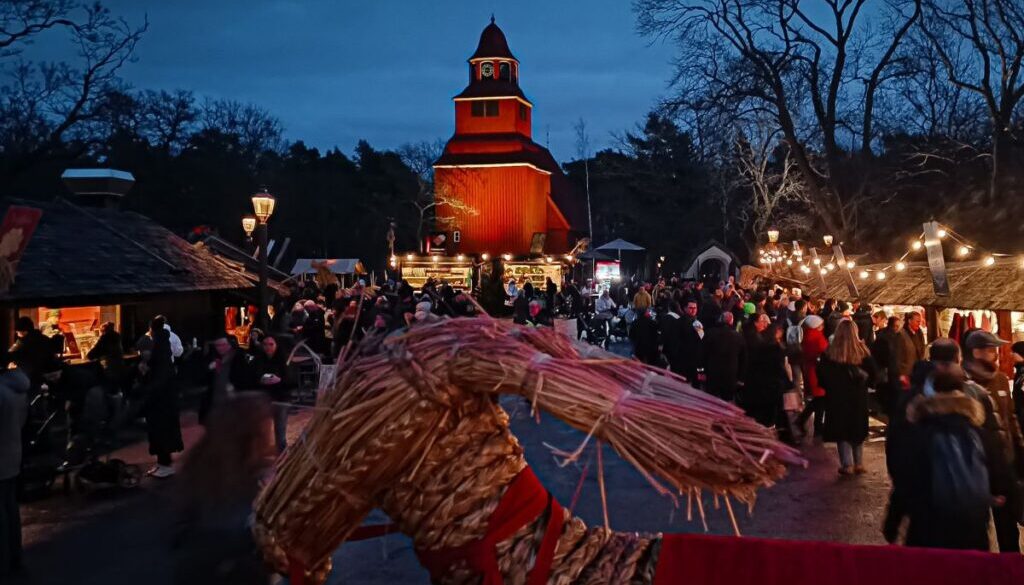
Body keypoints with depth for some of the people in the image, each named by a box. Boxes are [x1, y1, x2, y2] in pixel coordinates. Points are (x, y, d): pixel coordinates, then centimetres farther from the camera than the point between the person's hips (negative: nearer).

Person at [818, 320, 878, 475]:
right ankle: (859, 463, 20)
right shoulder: (862, 350, -8)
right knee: (858, 429, 16)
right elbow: (873, 373, -4)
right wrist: (863, 384, 13)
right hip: (859, 397, 2)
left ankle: (847, 465, 2)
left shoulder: (829, 352, -12)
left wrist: (829, 387, 10)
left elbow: (821, 375, -7)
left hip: (837, 397, -2)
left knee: (842, 430, 7)